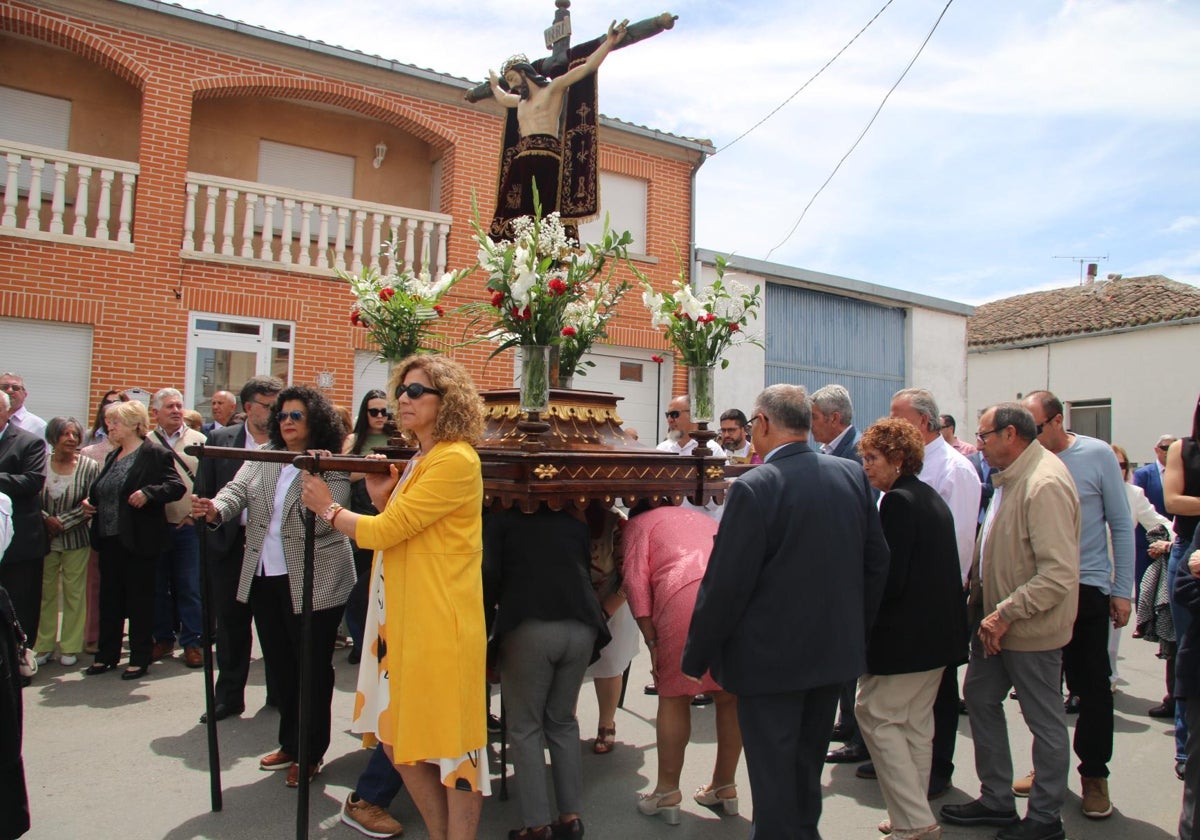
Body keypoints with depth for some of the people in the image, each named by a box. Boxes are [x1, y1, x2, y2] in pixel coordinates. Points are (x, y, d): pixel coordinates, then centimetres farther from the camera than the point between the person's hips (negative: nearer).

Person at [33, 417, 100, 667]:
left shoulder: (89, 466, -5)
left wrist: (62, 521, -11)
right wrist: (46, 518, -11)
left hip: (75, 539, -1)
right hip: (44, 538, 1)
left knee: (74, 592, 3)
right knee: (46, 592, 8)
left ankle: (70, 647, 14)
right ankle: (44, 644, 21)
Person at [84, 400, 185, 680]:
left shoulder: (154, 453, -9)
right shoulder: (112, 456, 17)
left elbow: (177, 486, -16)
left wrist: (148, 493, -30)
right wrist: (91, 502, 8)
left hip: (139, 540, -8)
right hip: (109, 539, 8)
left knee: (139, 598, 1)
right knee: (109, 597, 14)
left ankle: (139, 658, 11)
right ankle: (107, 654, 25)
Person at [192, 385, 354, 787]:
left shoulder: (332, 468, -8)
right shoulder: (260, 460, 9)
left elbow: (322, 523, -18)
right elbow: (237, 491, -6)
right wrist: (215, 508, -27)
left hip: (313, 583, -6)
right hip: (265, 579, 6)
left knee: (312, 667, 3)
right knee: (280, 665, 17)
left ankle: (310, 754, 19)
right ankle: (290, 744, 34)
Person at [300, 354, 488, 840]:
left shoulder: (455, 460, -14)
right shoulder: (416, 462, 16)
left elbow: (386, 531, -16)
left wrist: (329, 509, -1)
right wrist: (379, 497, 3)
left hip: (440, 622, -10)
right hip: (401, 615, 10)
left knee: (449, 742, 2)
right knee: (398, 740, 16)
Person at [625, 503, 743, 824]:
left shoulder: (640, 522, 22)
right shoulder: (703, 518, 38)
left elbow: (636, 579, 6)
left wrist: (651, 639, 4)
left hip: (687, 599, -5)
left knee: (674, 697, 10)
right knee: (731, 698, 16)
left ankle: (668, 792, 17)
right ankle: (725, 786, 28)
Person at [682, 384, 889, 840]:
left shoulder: (754, 487, -21)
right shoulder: (852, 475, -2)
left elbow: (725, 585, -19)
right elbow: (877, 561, 5)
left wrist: (696, 656, -7)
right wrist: (857, 627, 17)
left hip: (770, 658, -6)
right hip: (836, 651, 7)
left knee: (773, 780, 10)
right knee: (807, 771, 24)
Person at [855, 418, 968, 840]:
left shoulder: (897, 502, -17)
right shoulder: (933, 499, 13)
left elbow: (890, 579, -21)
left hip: (905, 632, -10)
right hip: (938, 631, 10)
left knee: (875, 715, 1)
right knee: (916, 723, 16)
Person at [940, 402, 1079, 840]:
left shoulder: (1044, 484, -24)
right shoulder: (1010, 477, 6)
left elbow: (1059, 575, -28)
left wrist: (1006, 613, -23)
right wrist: (979, 595, 12)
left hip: (1031, 625, -9)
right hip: (995, 620, 9)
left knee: (1044, 720, 8)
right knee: (980, 698, 16)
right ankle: (997, 800, 31)